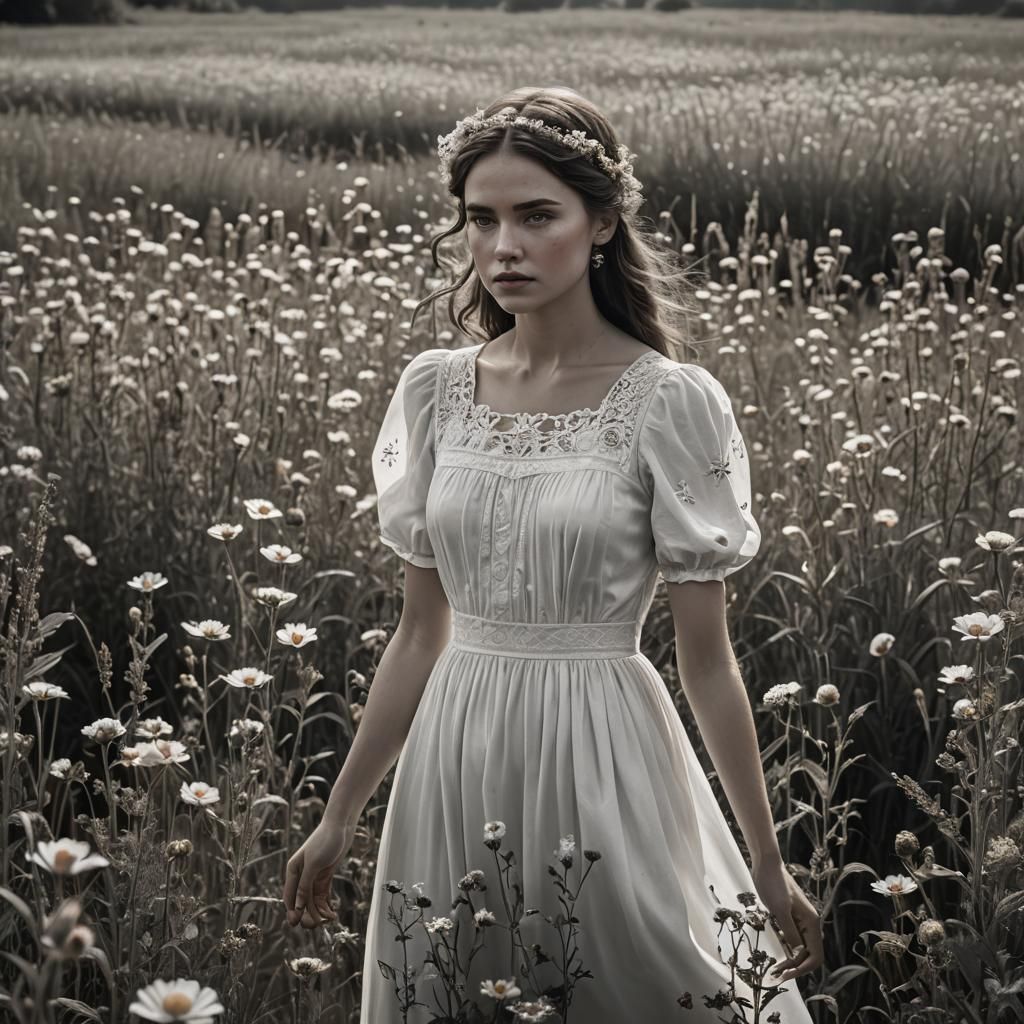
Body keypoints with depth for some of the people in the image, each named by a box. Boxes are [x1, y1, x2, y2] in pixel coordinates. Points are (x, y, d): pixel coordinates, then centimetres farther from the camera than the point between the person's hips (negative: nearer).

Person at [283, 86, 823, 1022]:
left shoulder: (671, 402, -10)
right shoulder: (435, 390, 2)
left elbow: (707, 657, -5)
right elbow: (420, 632, 9)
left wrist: (769, 865, -2)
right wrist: (341, 814, 12)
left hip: (602, 756, -4)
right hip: (455, 759, 4)